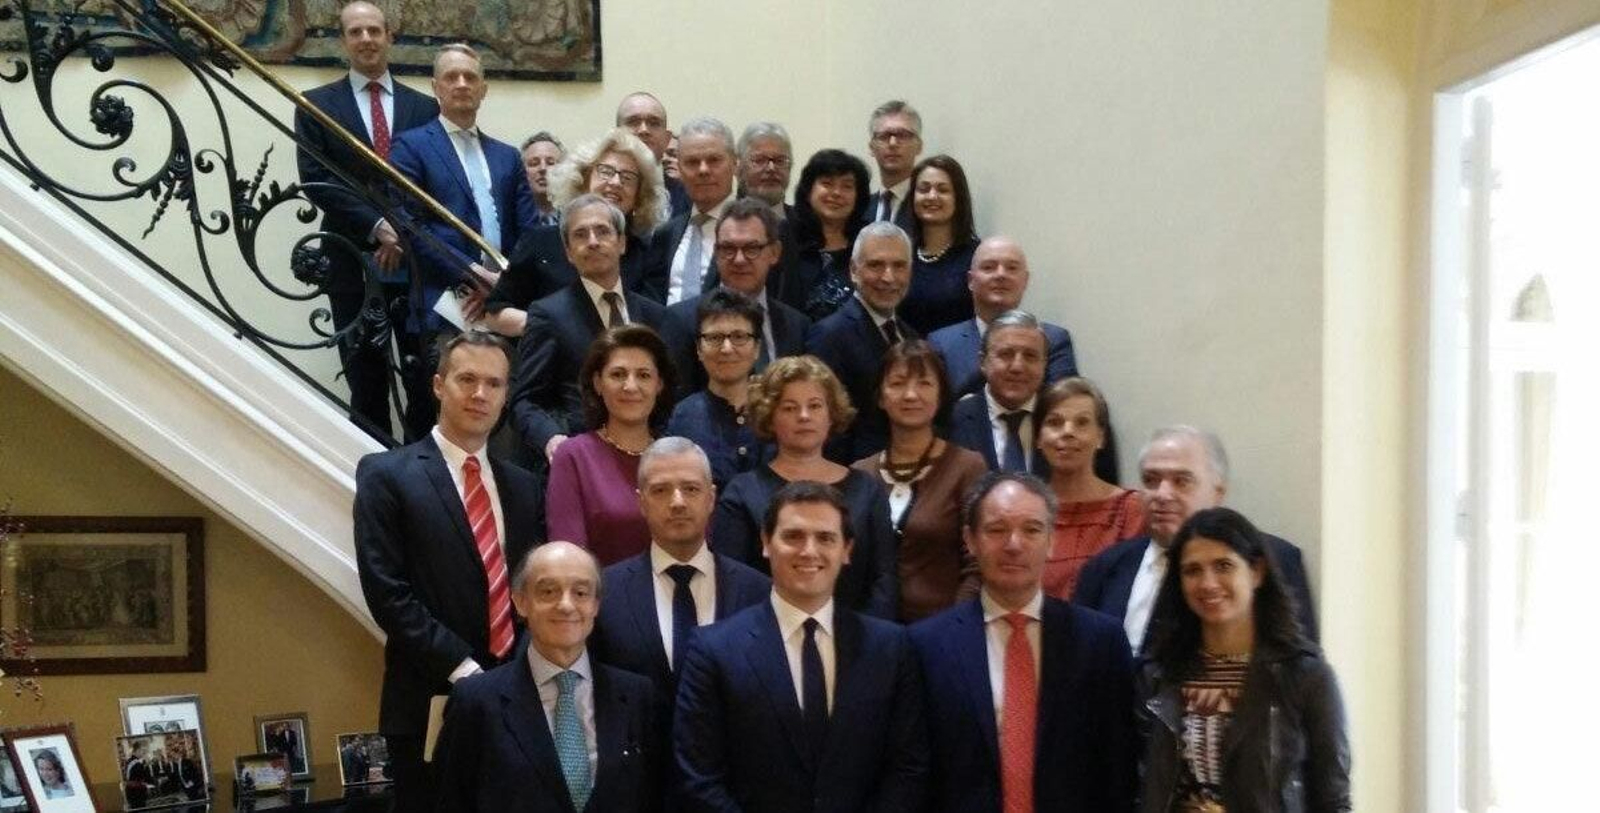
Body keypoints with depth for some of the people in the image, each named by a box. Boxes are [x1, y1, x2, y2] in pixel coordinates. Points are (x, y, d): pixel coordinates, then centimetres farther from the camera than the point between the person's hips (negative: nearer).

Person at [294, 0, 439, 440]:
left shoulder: (423, 107, 11)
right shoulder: (317, 104, 7)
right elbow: (314, 180, -4)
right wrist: (376, 226, -14)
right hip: (352, 259, -1)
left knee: (425, 378, 0)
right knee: (366, 379, 4)